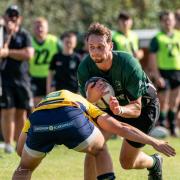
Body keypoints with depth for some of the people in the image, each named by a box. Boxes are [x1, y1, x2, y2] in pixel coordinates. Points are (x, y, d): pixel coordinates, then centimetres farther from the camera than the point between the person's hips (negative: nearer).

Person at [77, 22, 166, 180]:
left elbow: (136, 108, -32)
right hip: (114, 103, 4)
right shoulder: (85, 67, -26)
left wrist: (120, 110, -55)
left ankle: (155, 163, 37)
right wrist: (91, 97, -48)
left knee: (127, 162, 3)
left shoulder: (129, 64, -37)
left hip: (145, 106, -4)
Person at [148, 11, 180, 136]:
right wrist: (157, 76, -14)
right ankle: (162, 126, 6)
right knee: (163, 101, -2)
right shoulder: (157, 38, -3)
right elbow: (152, 59, -6)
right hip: (163, 71, -4)